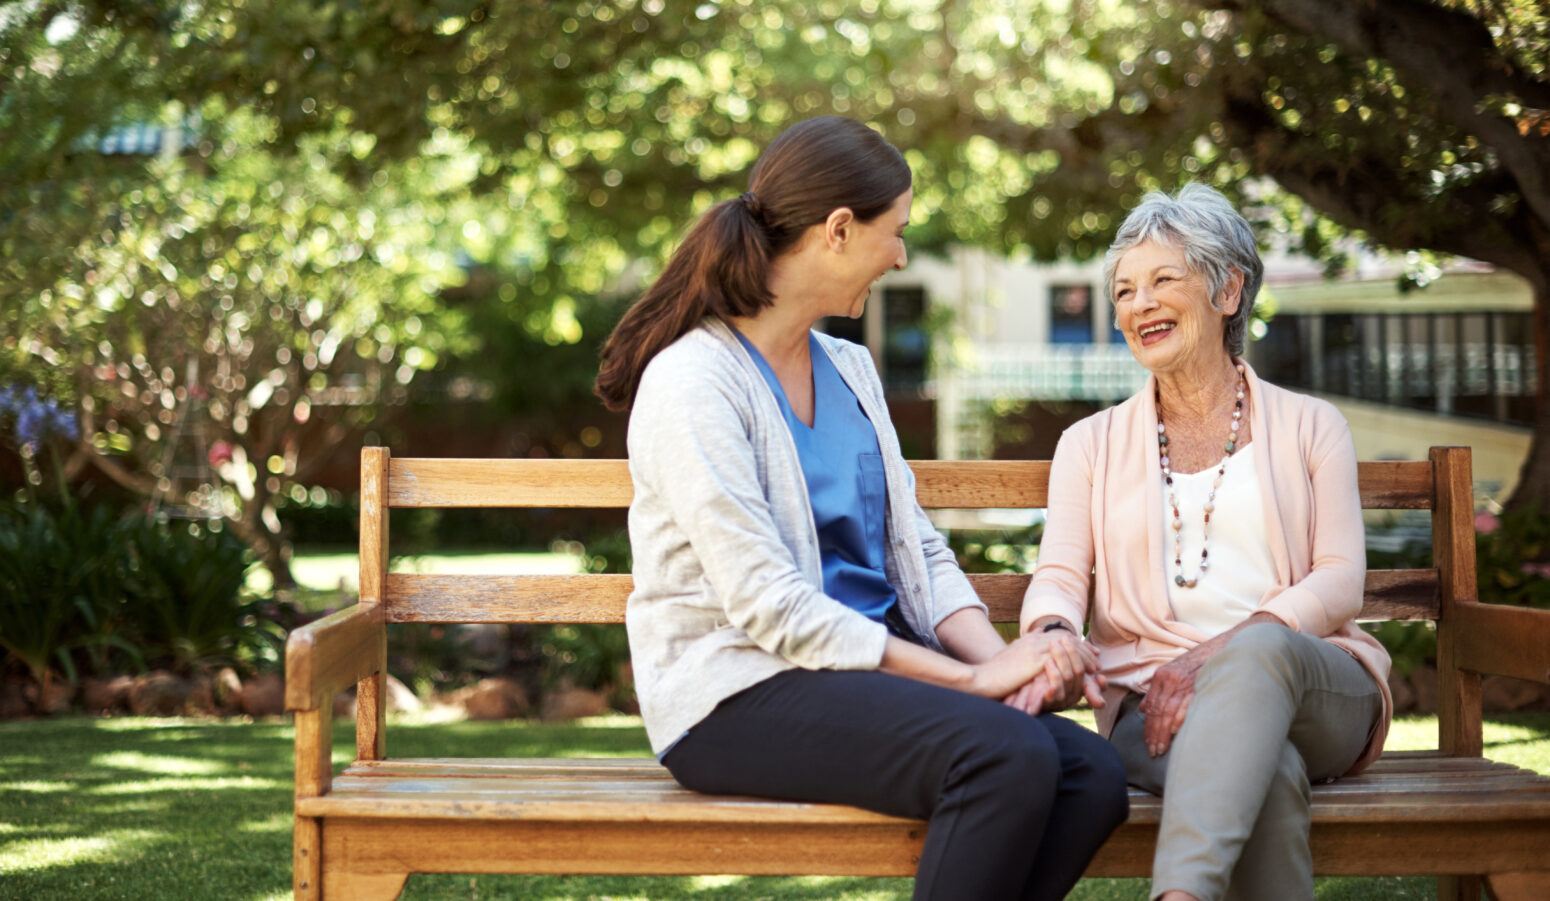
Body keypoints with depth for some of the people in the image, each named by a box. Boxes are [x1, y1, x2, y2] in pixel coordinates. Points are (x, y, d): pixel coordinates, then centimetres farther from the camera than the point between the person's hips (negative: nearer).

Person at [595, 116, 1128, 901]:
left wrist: (1001, 657, -8)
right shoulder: (691, 382, -10)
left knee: (1092, 773, -19)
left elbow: (915, 550, 13)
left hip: (874, 665, 8)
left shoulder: (848, 369, 17)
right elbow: (767, 605, -17)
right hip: (738, 693, -7)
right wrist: (970, 679, -18)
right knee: (1010, 756, -31)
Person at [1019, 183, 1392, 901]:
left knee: (1259, 649, -40)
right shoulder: (1092, 444, 21)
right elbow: (1059, 576, 7)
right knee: (1269, 776, -37)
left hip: (1319, 691, 0)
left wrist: (1223, 652, -14)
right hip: (1151, 700, 1)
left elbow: (1338, 584, 5)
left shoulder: (1309, 427, 17)